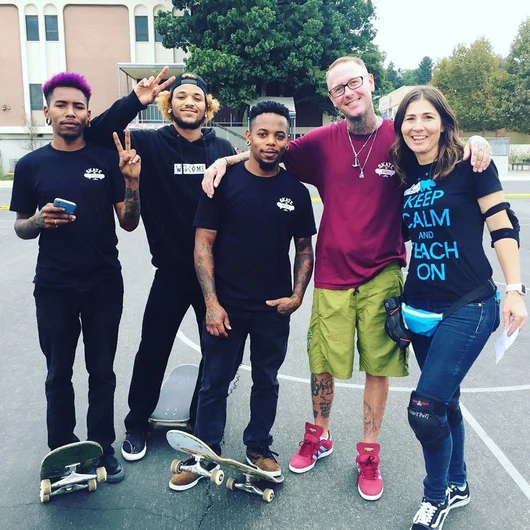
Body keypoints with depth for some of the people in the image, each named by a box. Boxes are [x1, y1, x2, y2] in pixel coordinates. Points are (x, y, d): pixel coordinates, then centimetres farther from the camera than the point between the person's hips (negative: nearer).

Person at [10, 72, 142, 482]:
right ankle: (61, 451, 28)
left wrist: (132, 181, -16)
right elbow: (20, 227, 7)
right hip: (54, 286, 1)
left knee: (102, 371, 10)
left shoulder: (107, 159, 0)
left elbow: (129, 224, -1)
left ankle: (103, 448, 25)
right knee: (59, 373, 12)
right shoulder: (31, 165, 1)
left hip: (104, 283, 0)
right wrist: (40, 221, -15)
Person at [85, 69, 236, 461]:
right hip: (171, 269, -1)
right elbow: (99, 134, -10)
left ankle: (203, 422, 35)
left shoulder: (223, 149, 1)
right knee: (153, 349, 10)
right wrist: (135, 101, -21)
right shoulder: (152, 144, -2)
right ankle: (137, 424, 32)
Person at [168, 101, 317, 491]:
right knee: (215, 382, 10)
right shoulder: (225, 181, -6)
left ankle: (259, 448, 35)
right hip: (226, 307, -2)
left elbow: (305, 248, 8)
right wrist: (211, 302, -13)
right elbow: (203, 243, -7)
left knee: (266, 381, 16)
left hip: (274, 309, 2)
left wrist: (297, 295, -4)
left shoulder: (295, 189, 1)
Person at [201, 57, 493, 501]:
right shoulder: (324, 141, 0)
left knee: (378, 367, 9)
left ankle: (369, 453, 29)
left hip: (382, 275, -1)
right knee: (322, 364, 11)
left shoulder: (400, 138, -3)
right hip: (332, 274, 1)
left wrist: (476, 143, -14)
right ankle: (319, 437, 37)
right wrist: (226, 160, -2)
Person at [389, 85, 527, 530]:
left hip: (468, 307, -5)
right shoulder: (406, 177, 8)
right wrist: (399, 297, 12)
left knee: (425, 409, -10)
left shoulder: (469, 164, -6)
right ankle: (457, 486, 39)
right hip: (421, 307, 6)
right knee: (445, 402, 17)